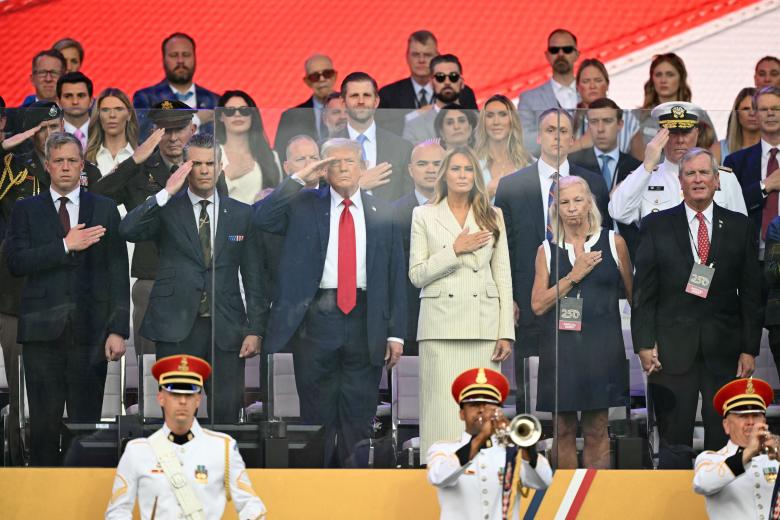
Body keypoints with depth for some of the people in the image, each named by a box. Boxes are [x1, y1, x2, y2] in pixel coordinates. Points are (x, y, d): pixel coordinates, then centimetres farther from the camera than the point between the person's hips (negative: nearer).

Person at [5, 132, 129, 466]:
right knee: (43, 423, 0)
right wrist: (65, 246, -12)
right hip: (43, 329, 0)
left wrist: (118, 329, -2)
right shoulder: (27, 210, 10)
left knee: (86, 422, -1)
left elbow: (118, 273, 6)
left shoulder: (105, 210, 10)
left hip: (90, 330, 0)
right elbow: (15, 262, -5)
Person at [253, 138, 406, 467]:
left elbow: (396, 275, 7)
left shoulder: (382, 214, 8)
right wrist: (299, 179, -10)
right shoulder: (304, 205, 7)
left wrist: (395, 332, 1)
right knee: (317, 412, 5)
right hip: (316, 315, -1)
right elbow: (262, 219, -9)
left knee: (360, 414, 5)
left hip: (365, 320, 1)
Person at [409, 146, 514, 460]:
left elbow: (503, 277, 9)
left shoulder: (492, 217, 12)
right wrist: (455, 250, -9)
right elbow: (416, 275, 3)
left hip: (483, 324, 1)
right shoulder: (424, 216, 9)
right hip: (441, 325, -1)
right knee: (443, 408, -6)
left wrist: (507, 332, 2)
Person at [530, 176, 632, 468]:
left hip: (601, 345, -1)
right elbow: (538, 304, 1)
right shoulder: (548, 250, 9)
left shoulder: (613, 243, 6)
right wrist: (574, 276, -6)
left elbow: (633, 294, 10)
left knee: (597, 430, -2)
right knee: (564, 430, 1)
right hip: (560, 347, 1)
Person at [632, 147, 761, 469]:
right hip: (673, 352, -1)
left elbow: (751, 293, 7)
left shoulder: (740, 227, 7)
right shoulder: (656, 226, 5)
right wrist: (644, 344, -5)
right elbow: (643, 291, 3)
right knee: (674, 445, 0)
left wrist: (750, 349, 1)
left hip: (725, 352, 1)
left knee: (724, 443, 3)